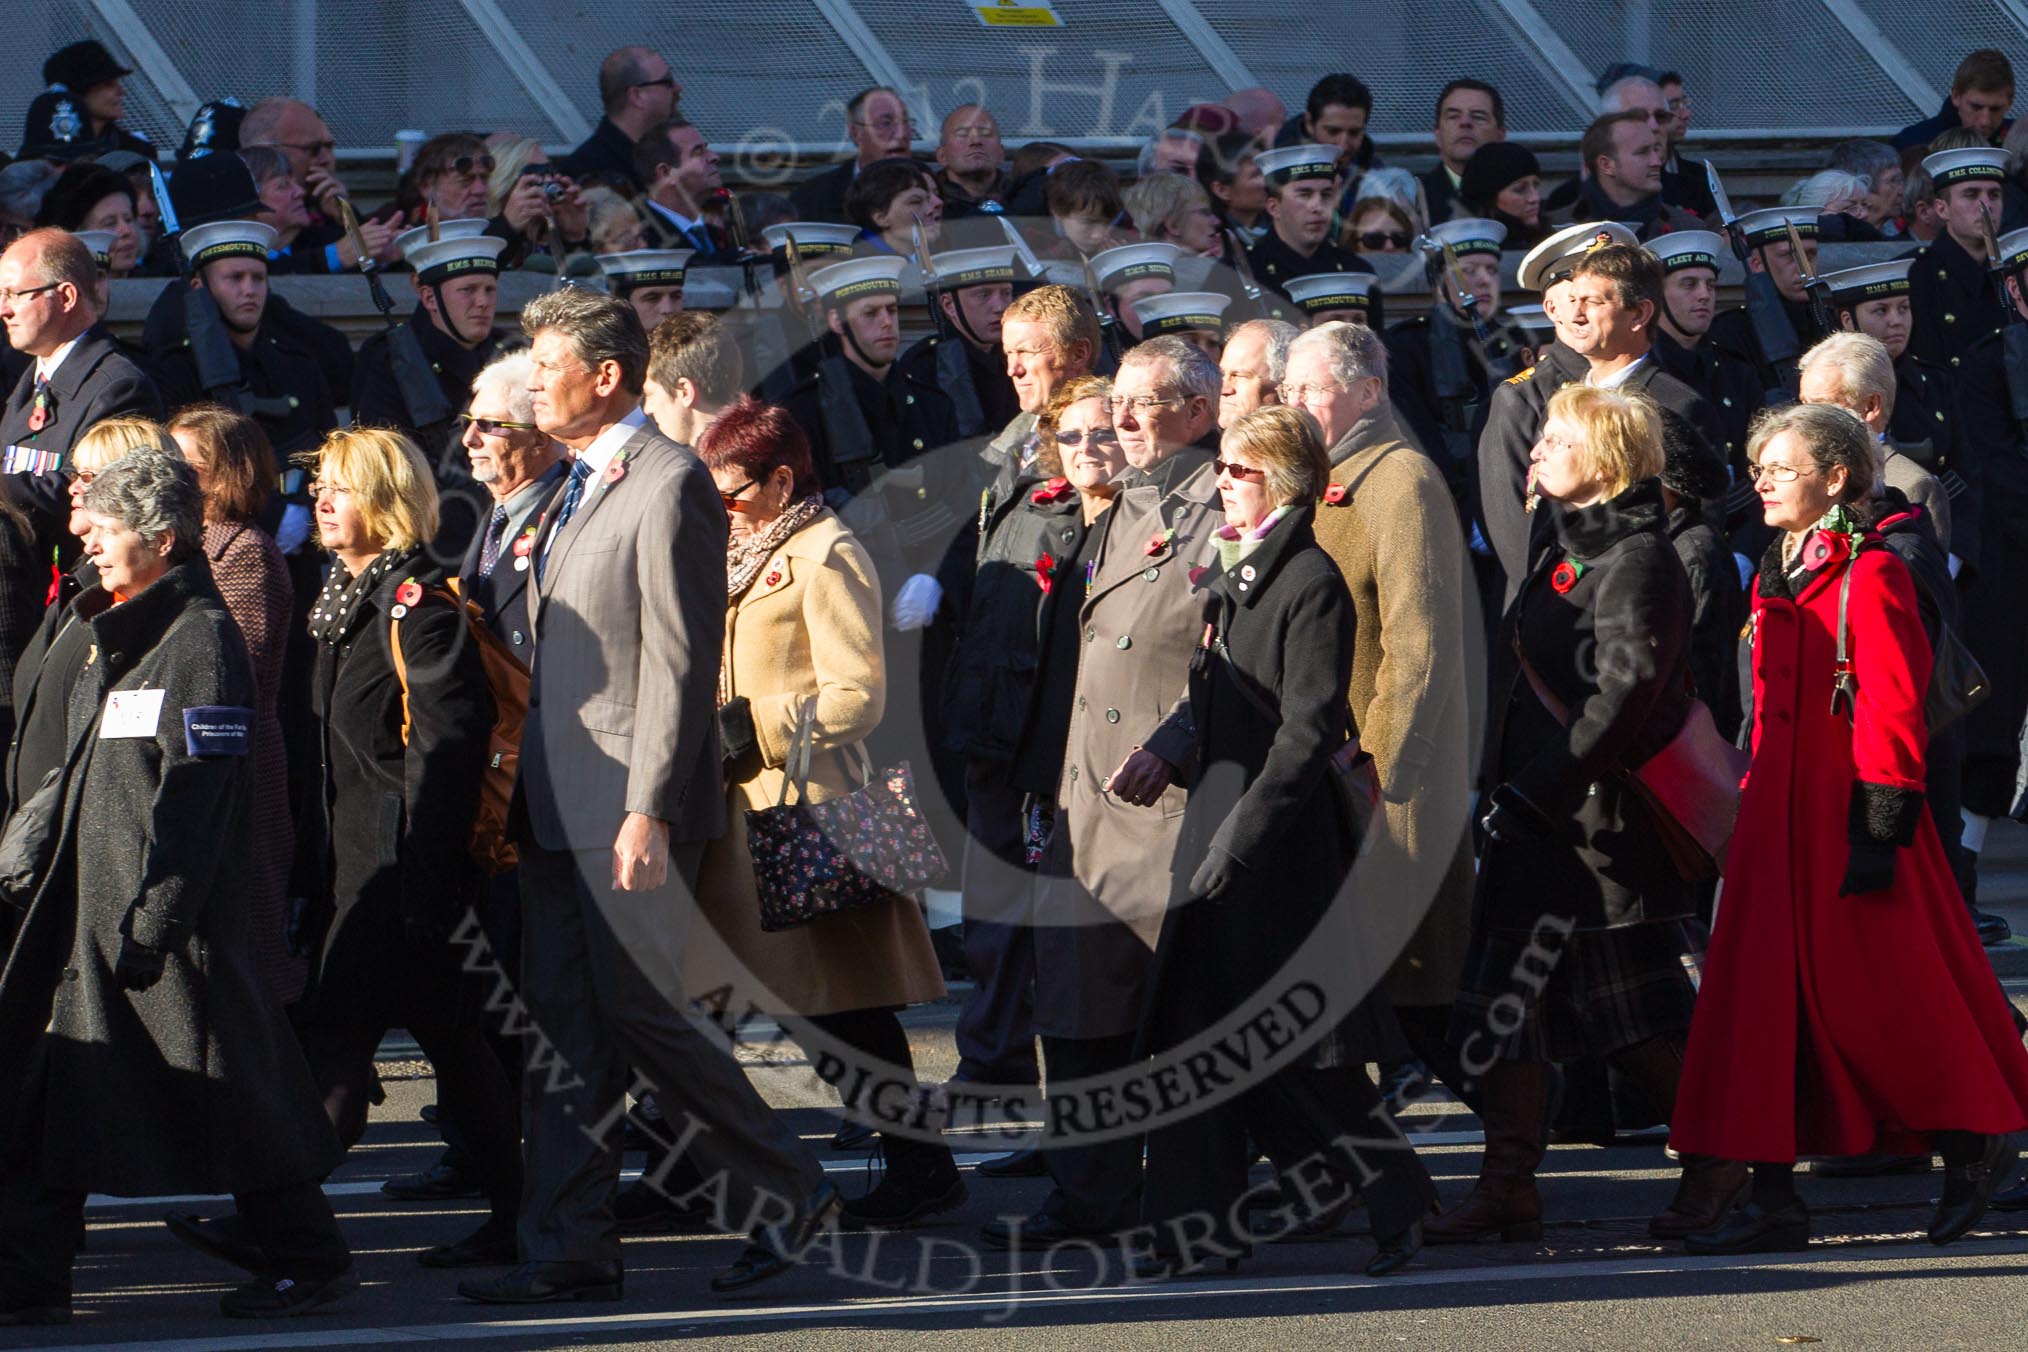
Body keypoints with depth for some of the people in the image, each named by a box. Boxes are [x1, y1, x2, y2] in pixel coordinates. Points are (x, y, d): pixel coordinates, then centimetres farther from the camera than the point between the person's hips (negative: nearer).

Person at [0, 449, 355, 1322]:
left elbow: (194, 799, -18)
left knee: (226, 1085, -1)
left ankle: (309, 1257, 10)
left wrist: (150, 921, -21)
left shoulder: (200, 642, -13)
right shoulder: (118, 640, 16)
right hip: (91, 905, 9)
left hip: (177, 913, -9)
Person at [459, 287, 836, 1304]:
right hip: (559, 805, 9)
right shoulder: (576, 490, 17)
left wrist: (649, 812, -22)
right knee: (564, 1026, 7)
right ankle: (569, 1249, 9)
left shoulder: (668, 486, -12)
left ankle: (783, 1195, 9)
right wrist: (524, 799, 16)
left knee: (643, 1014, -5)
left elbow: (679, 661, -17)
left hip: (630, 809, -9)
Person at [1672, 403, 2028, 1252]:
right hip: (1781, 823, 8)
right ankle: (1773, 1200, 3)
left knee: (1884, 993, 1)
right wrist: (1755, 805, 18)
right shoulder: (1777, 577, 15)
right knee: (1766, 995, 2)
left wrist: (1879, 830, -18)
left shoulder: (1871, 577, -11)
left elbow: (1893, 713, -15)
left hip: (1849, 819, -8)